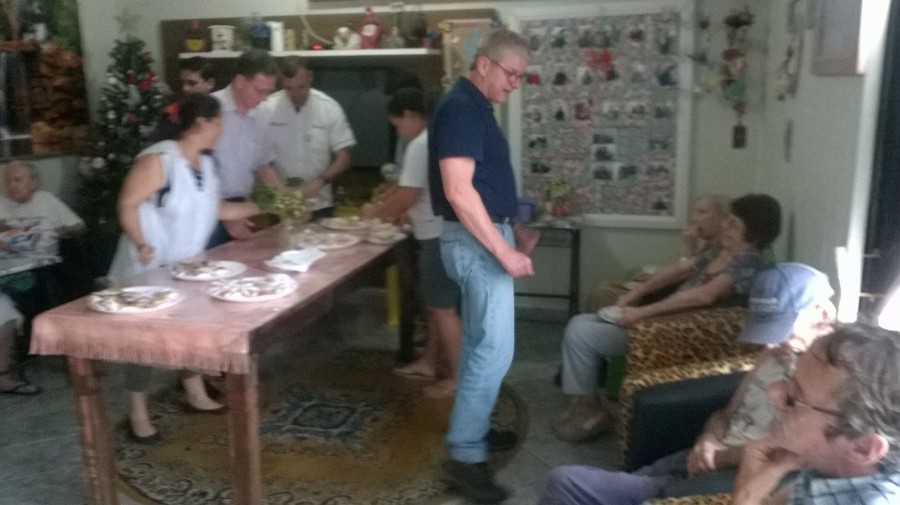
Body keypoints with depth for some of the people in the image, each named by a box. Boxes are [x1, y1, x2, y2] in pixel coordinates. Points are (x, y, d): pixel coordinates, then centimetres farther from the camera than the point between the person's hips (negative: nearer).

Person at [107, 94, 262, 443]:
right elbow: (127, 205, -20)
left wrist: (260, 207, 9)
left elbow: (215, 208, 11)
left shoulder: (205, 163, 6)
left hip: (187, 266, 8)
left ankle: (195, 394, 32)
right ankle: (137, 412, 15)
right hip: (150, 268, -8)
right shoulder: (158, 160, -21)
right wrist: (141, 246, -25)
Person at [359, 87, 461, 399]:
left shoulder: (421, 145, -17)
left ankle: (458, 378, 6)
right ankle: (429, 363, 30)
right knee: (436, 304, 18)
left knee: (443, 308, -2)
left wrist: (376, 213, -3)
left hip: (440, 236, -10)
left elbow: (407, 198, -19)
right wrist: (392, 210, 16)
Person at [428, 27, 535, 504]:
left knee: (480, 342, 19)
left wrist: (508, 234, 21)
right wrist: (505, 251, -24)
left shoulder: (475, 107, 14)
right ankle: (464, 457, -1)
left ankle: (472, 425, 32)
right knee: (494, 350, -8)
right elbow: (458, 190, -25)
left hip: (484, 237, 10)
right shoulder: (460, 108, -17)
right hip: (477, 242, -10)